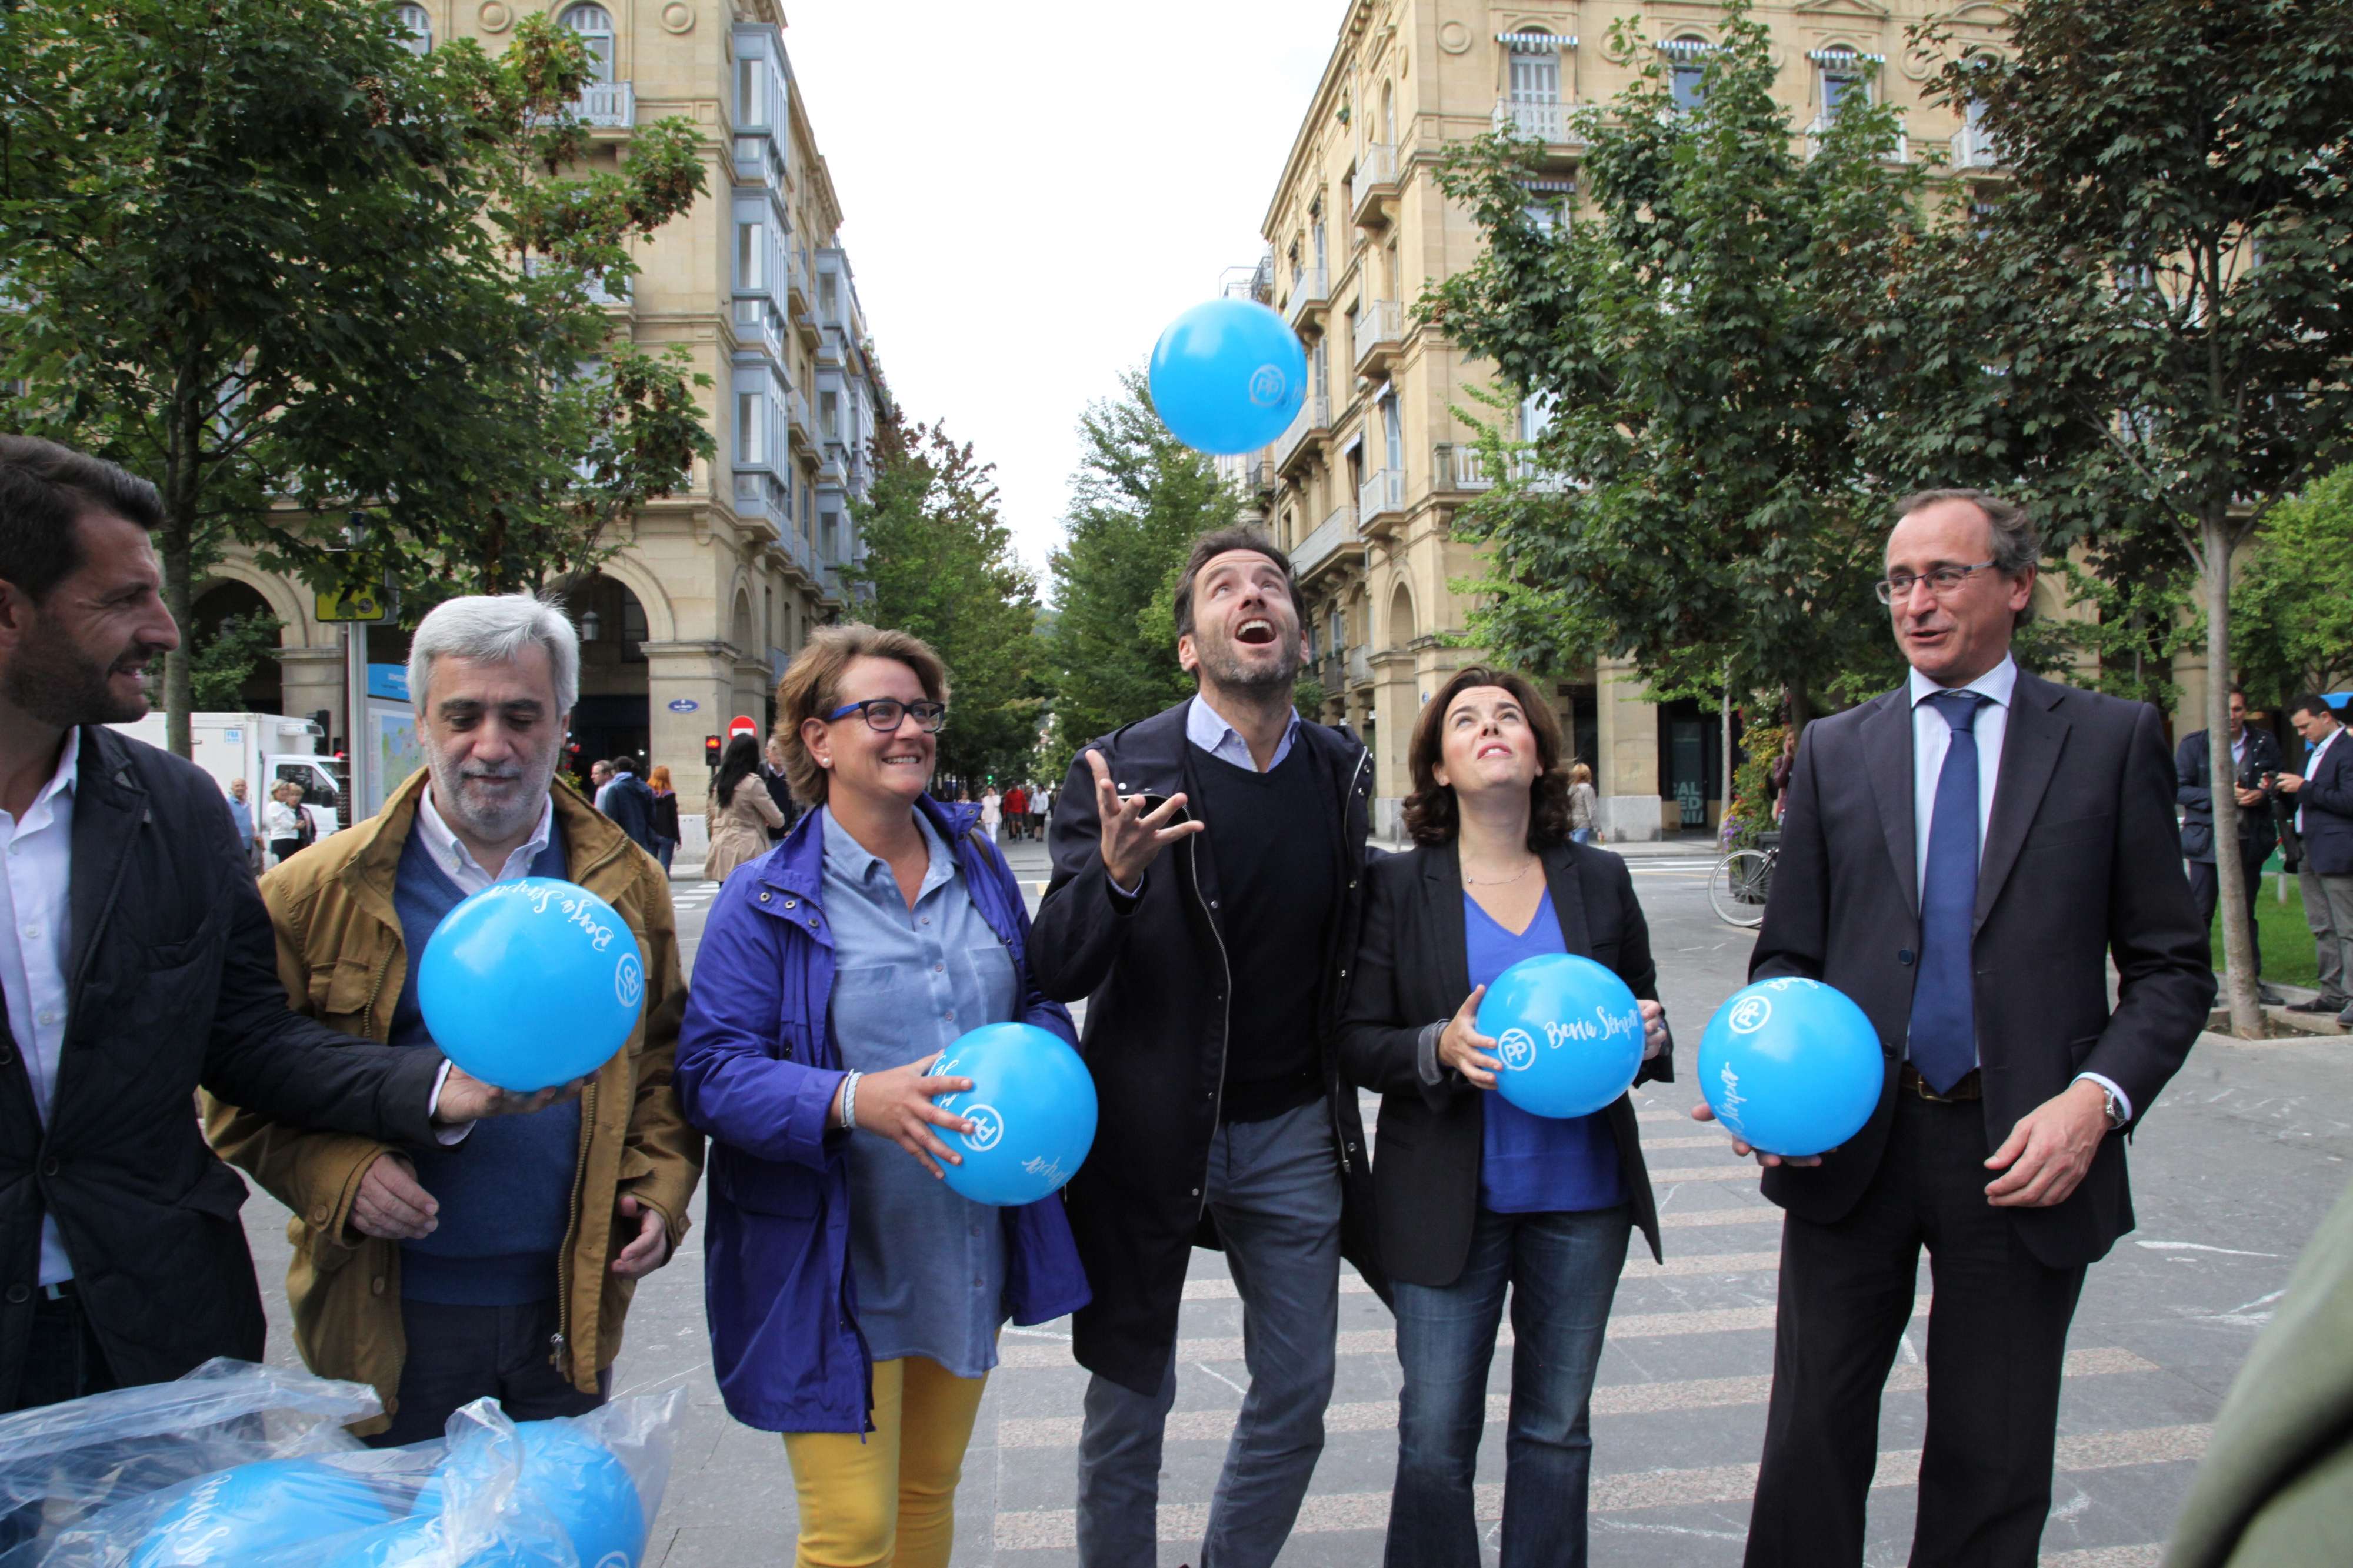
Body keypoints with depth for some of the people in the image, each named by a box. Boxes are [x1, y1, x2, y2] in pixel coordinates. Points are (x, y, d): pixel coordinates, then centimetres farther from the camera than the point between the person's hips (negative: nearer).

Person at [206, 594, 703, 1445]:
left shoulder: (626, 886, 1)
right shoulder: (318, 893, -5)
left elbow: (666, 1062, 9)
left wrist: (659, 1187, -5)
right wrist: (337, 1173, -16)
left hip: (571, 1311, 2)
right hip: (394, 1318, -2)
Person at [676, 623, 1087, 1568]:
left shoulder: (980, 871, 7)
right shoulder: (766, 902, -9)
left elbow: (1034, 999, 16)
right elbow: (711, 1067, -15)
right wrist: (854, 1100, -30)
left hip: (971, 1252, 5)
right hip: (838, 1267, -5)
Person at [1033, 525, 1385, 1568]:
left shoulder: (1343, 772, 0)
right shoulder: (1122, 771, -14)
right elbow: (1056, 973, -18)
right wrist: (1115, 875, -36)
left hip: (1294, 1132, 4)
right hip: (1150, 1130, -4)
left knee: (1296, 1398, 16)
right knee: (1131, 1402, 12)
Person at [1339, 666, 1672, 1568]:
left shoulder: (1600, 880, 6)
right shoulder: (1398, 887, -2)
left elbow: (1644, 1015, 15)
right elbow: (1356, 1042, -4)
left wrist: (1647, 1037, -8)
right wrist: (1440, 1050, -22)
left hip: (1581, 1197, 3)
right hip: (1450, 1201, -2)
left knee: (1557, 1427, 14)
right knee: (1435, 1437, 2)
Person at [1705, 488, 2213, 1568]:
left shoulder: (2112, 739, 2)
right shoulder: (1833, 750, 7)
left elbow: (2170, 969, 2)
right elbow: (1787, 954, 8)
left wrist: (2096, 1099, -13)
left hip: (2020, 1152, -1)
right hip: (1852, 1143, 1)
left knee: (1994, 1475, 12)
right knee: (1811, 1446, 9)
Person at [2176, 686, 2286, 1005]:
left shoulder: (2265, 744, 8)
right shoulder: (2194, 744, 0)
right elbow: (2179, 789, -5)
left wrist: (2263, 794, -10)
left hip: (2250, 842, 3)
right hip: (2207, 838, -3)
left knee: (2246, 913, 10)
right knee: (2200, 913, 0)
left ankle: (2253, 980, 16)